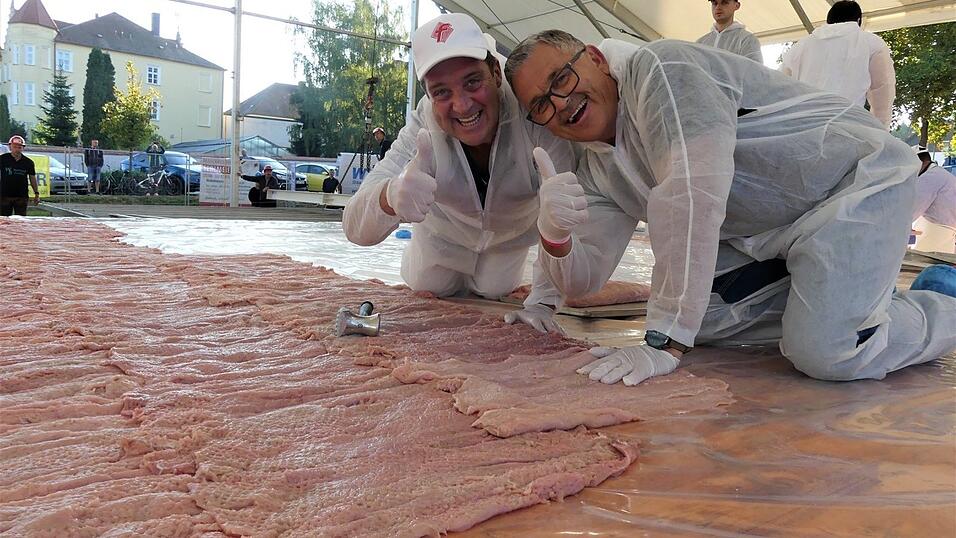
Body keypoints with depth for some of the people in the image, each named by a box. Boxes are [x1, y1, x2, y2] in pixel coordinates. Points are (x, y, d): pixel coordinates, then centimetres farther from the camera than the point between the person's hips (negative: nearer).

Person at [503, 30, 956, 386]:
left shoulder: (656, 68, -22)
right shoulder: (597, 171, 3)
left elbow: (695, 193, -34)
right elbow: (582, 279, 1)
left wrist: (664, 343, -34)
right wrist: (554, 232, -23)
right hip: (770, 236, 8)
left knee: (826, 353, -24)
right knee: (699, 315, -6)